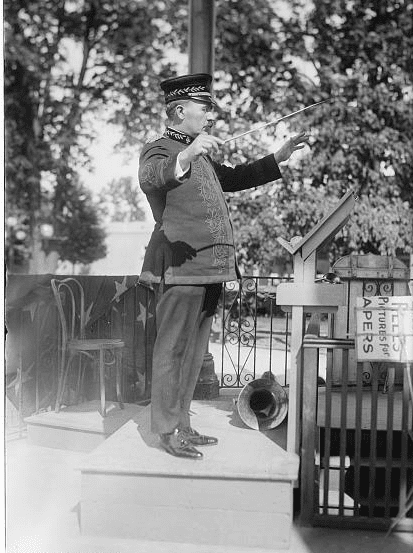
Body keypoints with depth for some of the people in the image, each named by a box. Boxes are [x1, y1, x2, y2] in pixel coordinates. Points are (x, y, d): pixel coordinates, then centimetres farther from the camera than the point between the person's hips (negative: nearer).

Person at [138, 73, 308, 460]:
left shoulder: (201, 155, 23)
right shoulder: (159, 149, -4)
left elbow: (232, 178, 36)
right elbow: (149, 177, -27)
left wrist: (279, 158, 30)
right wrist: (186, 156, -45)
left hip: (208, 268, 9)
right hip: (180, 266, -9)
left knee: (194, 350, 13)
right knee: (172, 348, -3)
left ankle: (182, 424, 24)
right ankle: (167, 430, 7)